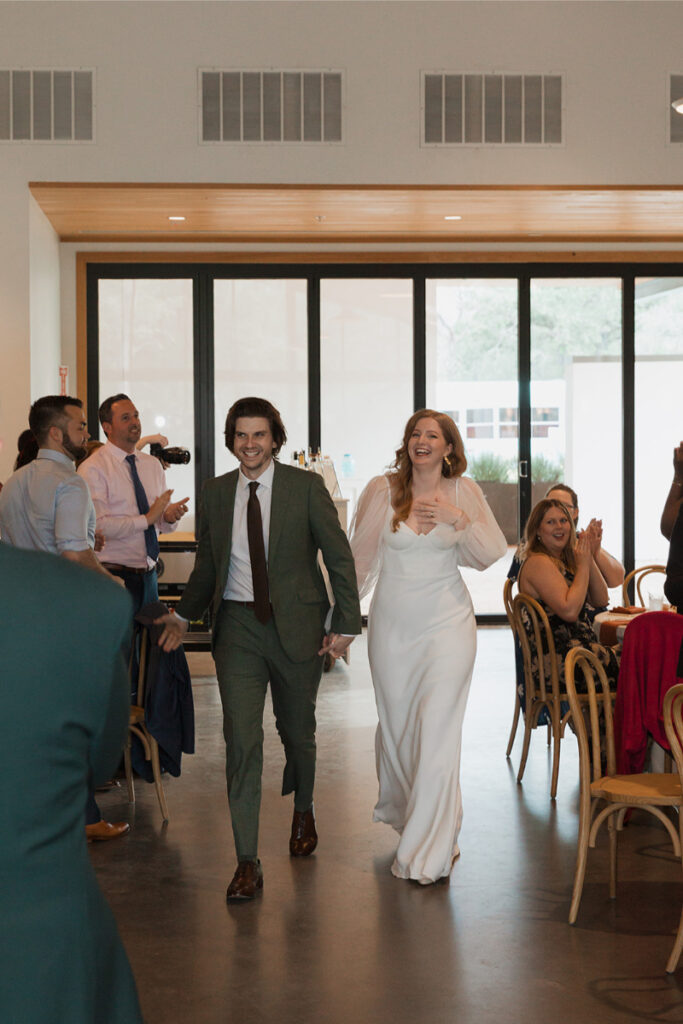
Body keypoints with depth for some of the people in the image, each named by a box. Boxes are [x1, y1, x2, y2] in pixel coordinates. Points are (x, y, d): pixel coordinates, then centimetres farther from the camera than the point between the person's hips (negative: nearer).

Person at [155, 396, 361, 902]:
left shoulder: (307, 486, -3)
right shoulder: (215, 493, 6)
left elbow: (339, 555, -1)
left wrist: (346, 623, -5)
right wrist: (184, 614, 11)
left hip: (295, 625, -1)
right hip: (237, 625, 1)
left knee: (298, 729, 14)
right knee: (242, 738, -8)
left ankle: (304, 810, 45)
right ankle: (248, 863, -4)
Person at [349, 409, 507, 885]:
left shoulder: (463, 491, 1)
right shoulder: (383, 490, -1)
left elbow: (493, 554, 0)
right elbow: (360, 556, 6)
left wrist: (458, 519, -15)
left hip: (446, 623, -1)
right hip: (392, 626, 1)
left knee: (437, 729, -7)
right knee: (395, 725, 11)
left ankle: (430, 849, 0)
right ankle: (402, 810, 39)